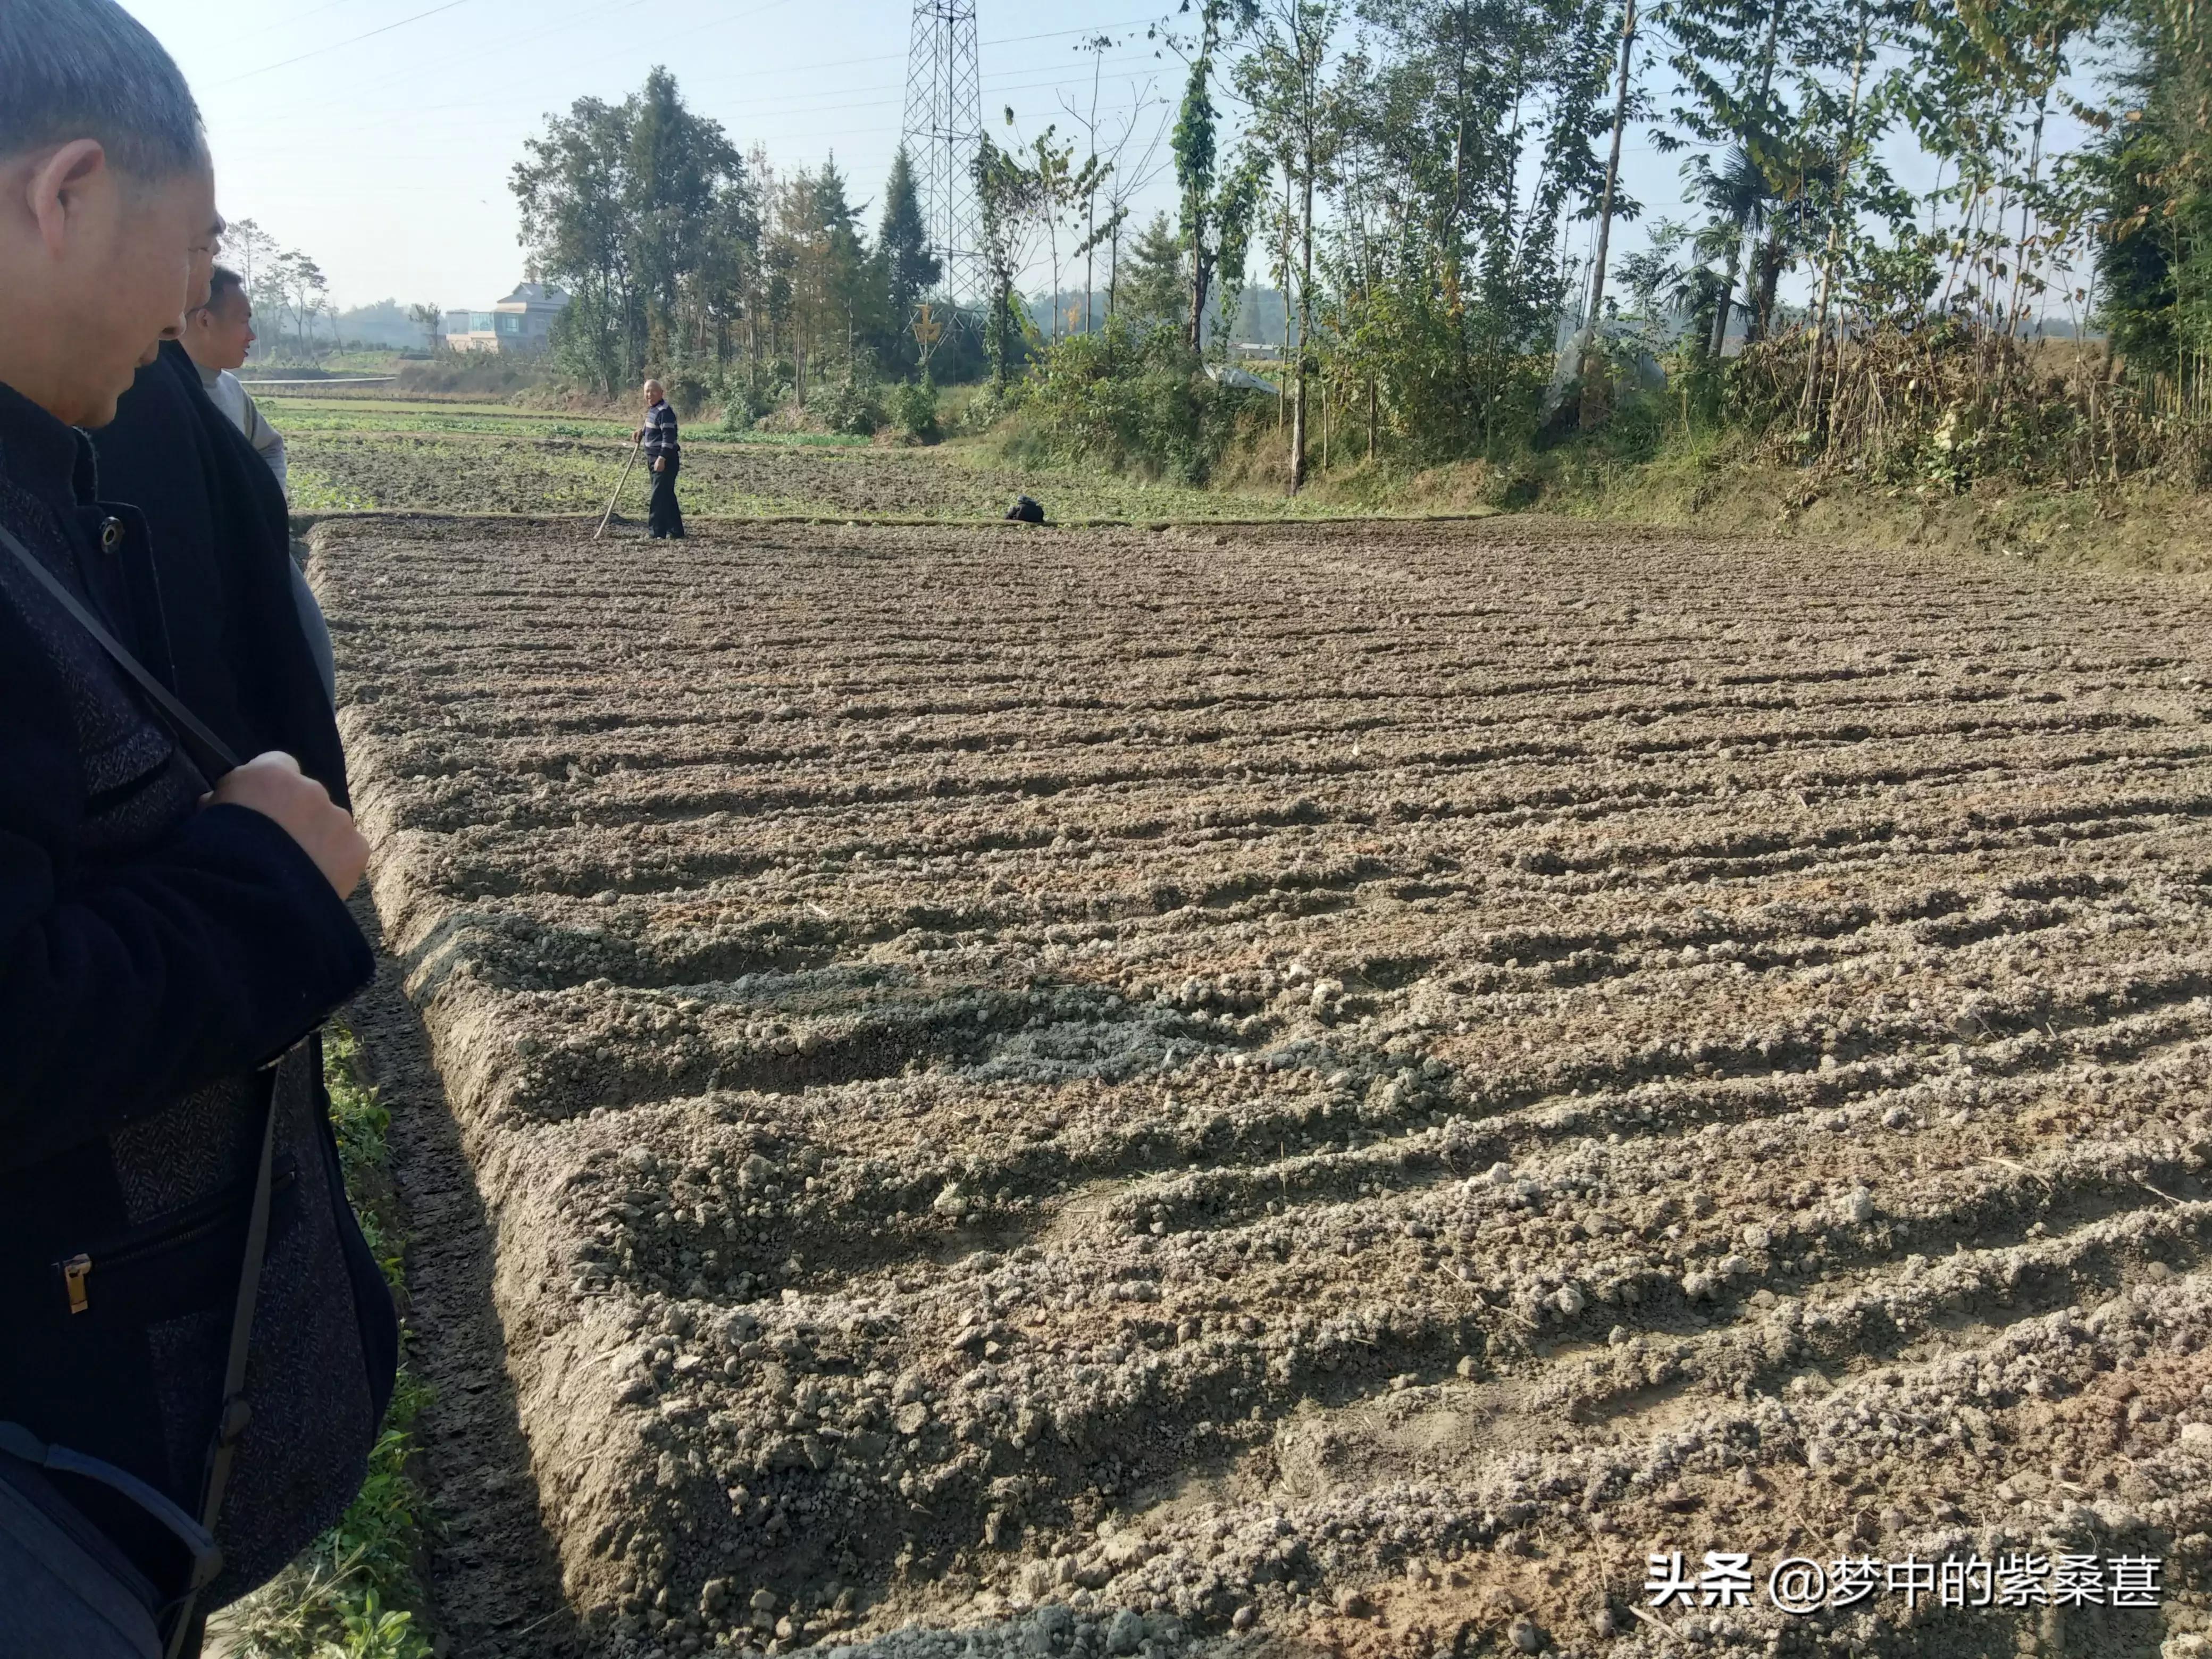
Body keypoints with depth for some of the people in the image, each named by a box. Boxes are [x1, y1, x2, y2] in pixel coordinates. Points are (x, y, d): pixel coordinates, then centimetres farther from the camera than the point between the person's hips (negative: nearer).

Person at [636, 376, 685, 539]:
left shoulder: (664, 411, -16)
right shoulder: (653, 410, 15)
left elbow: (669, 436, -23)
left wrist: (662, 458, -29)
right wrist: (643, 431, 10)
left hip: (666, 460, -10)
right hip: (656, 459, 10)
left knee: (660, 495, -9)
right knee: (667, 496, 13)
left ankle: (656, 533, -7)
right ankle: (676, 532, 18)